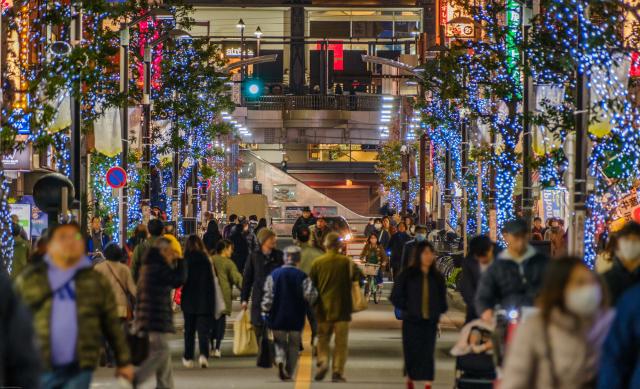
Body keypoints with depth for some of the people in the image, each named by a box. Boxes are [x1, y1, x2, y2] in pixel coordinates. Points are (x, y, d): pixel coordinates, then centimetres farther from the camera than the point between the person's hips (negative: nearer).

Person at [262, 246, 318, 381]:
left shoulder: (274, 274, -2)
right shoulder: (303, 277, -8)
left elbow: (268, 295, -5)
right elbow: (310, 295, -15)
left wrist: (265, 311, 3)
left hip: (278, 316, 1)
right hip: (296, 318, -1)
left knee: (280, 342, 14)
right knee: (294, 345, 12)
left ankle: (280, 360, -14)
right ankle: (289, 372, 10)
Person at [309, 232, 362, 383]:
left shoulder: (318, 262, -2)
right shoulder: (347, 262, -6)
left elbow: (311, 284, 2)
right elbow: (358, 276, -11)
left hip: (323, 308, 1)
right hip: (342, 308, -1)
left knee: (323, 338, 14)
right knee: (341, 342, 5)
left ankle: (323, 362, -9)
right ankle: (338, 371, -1)